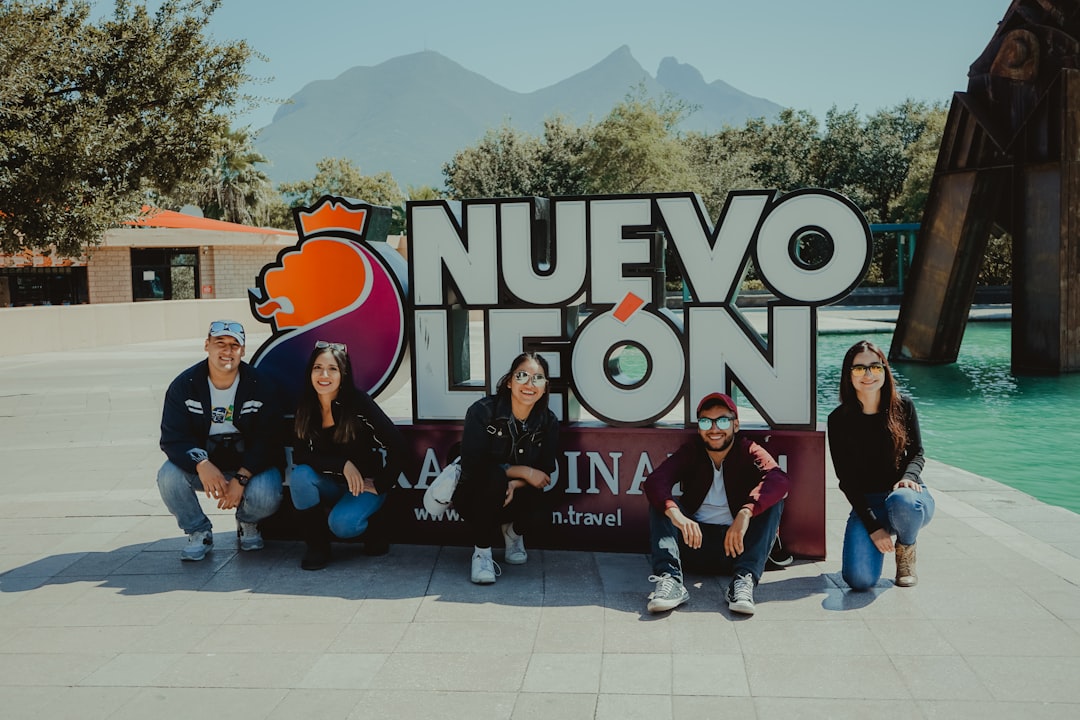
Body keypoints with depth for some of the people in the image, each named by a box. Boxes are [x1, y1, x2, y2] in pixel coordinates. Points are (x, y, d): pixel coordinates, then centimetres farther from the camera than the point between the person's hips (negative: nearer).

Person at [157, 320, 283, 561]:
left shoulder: (259, 385, -10)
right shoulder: (184, 385, -7)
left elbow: (267, 440, -13)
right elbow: (173, 437, -13)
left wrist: (241, 478, -26)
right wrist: (202, 465, -33)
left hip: (250, 464, -1)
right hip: (201, 464, 1)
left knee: (265, 496, -31)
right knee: (168, 476, -28)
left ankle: (247, 523, 10)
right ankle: (199, 532, 0)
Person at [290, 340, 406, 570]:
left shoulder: (358, 402, -19)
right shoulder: (306, 407, -7)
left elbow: (396, 444, -21)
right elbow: (299, 455, -12)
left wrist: (381, 486, -15)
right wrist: (343, 464, -24)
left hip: (366, 483, -4)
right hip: (329, 483, 4)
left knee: (341, 524, -30)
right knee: (299, 476, -26)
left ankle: (371, 530, 7)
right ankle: (317, 545, -7)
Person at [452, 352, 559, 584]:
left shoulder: (548, 422, -7)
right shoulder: (482, 411, -19)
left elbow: (544, 474, -4)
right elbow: (473, 465, -25)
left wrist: (516, 485, -26)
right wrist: (523, 472, -25)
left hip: (516, 496, 3)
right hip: (474, 496, -3)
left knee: (540, 515, -30)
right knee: (495, 476, -37)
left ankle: (513, 530, 10)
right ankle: (481, 551, -16)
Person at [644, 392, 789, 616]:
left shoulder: (748, 452, -4)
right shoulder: (691, 452, 0)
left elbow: (779, 479, -27)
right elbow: (655, 480, -19)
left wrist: (745, 513, -44)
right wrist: (675, 513, -41)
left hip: (737, 544, -1)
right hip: (694, 539, 1)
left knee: (773, 498, -20)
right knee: (661, 502, -17)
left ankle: (744, 579, -33)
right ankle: (670, 577, -36)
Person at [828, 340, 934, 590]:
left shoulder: (903, 406, -2)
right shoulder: (839, 419, -6)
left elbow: (917, 453, 5)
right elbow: (846, 479, -7)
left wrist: (908, 477, -20)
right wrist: (872, 526, -15)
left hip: (908, 494, 1)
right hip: (866, 504, -1)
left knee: (902, 502, -40)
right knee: (859, 579, -23)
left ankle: (906, 554, -4)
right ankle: (876, 540, 13)